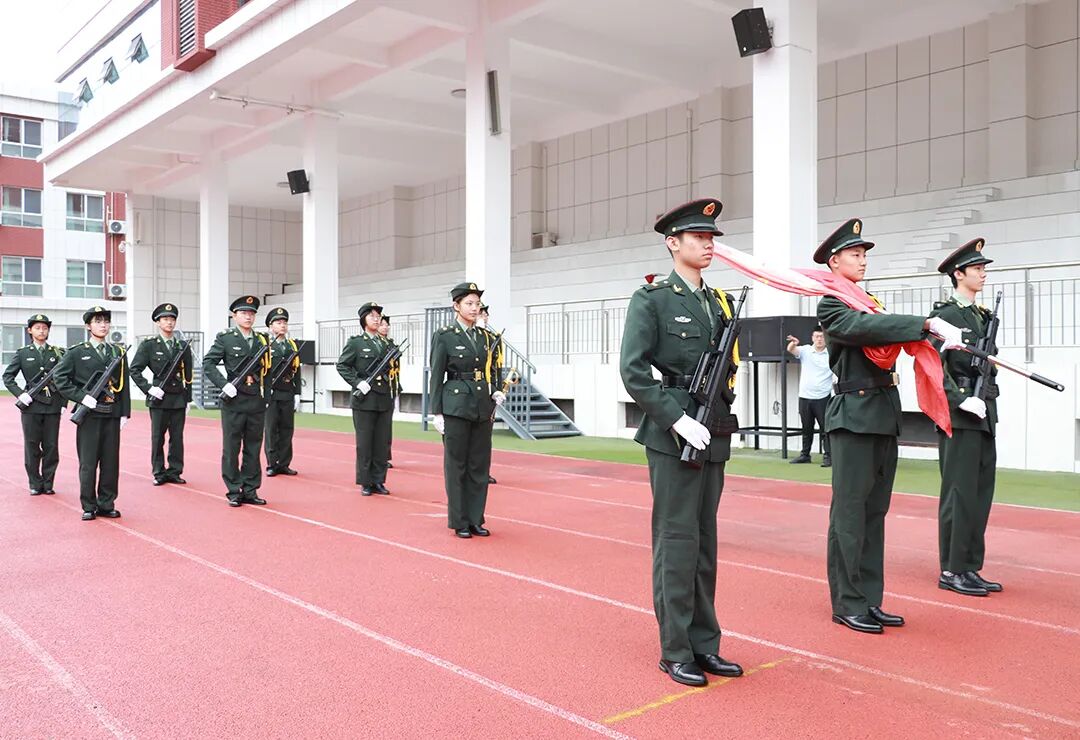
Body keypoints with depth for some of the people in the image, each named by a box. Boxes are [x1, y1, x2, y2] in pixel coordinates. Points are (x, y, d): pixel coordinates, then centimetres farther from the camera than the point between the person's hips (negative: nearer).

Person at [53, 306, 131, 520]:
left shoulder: (118, 352, 11)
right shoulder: (76, 352, 2)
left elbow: (124, 385, 10)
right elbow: (60, 377, -3)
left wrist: (125, 412, 4)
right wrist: (81, 397, -12)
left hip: (112, 414, 3)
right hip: (89, 414, -3)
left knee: (111, 461, 5)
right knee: (88, 462, 0)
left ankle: (107, 504, 14)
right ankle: (89, 506, 9)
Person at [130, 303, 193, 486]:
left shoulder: (183, 346, 10)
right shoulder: (148, 345, 1)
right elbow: (134, 370, 0)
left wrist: (188, 399, 10)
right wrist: (148, 388, -11)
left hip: (179, 399, 3)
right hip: (158, 399, -2)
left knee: (177, 438, 5)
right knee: (157, 438, 2)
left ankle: (175, 472, 13)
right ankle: (159, 473, 10)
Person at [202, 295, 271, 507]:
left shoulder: (262, 340, 11)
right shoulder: (225, 338, -1)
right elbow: (208, 364, -6)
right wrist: (224, 384, -17)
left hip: (257, 402, 4)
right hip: (233, 402, -4)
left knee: (253, 448, 8)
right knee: (231, 448, 3)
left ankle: (250, 490, 16)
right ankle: (234, 492, 11)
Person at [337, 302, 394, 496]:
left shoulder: (386, 344, 14)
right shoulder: (355, 343, -1)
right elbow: (342, 366, -5)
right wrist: (357, 382, -14)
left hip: (384, 400, 5)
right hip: (364, 400, -4)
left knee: (383, 443, 6)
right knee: (364, 443, 1)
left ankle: (378, 481, 15)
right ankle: (365, 483, 9)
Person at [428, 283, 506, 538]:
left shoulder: (487, 337, 11)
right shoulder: (444, 336, -4)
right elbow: (436, 376, -4)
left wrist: (496, 392, -1)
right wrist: (436, 412, -8)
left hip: (483, 407, 5)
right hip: (456, 405, -5)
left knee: (480, 465, 8)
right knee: (456, 464, 2)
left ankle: (475, 519, 18)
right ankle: (459, 522, 12)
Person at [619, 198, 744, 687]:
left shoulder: (718, 302, 14)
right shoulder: (651, 299, -6)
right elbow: (633, 371, -14)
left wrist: (719, 420, 5)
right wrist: (678, 421, -19)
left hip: (713, 436, 7)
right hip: (672, 436, -6)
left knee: (704, 542, 12)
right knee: (677, 542, -2)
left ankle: (704, 644, 22)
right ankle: (676, 652, 9)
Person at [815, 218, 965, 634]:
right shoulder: (831, 307, -6)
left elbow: (887, 336, 15)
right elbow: (864, 328, -24)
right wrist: (929, 323, -29)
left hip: (884, 417, 8)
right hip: (854, 417, -8)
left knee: (874, 512, 11)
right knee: (850, 513, -2)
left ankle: (869, 601, 19)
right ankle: (847, 604, 6)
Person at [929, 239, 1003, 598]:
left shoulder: (982, 316, 17)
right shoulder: (945, 315, -9)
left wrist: (987, 399, 11)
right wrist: (961, 400, -21)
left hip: (984, 416, 9)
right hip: (959, 416, -8)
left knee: (981, 493, 10)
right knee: (960, 493, -4)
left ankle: (970, 568, 18)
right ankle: (951, 570, 4)